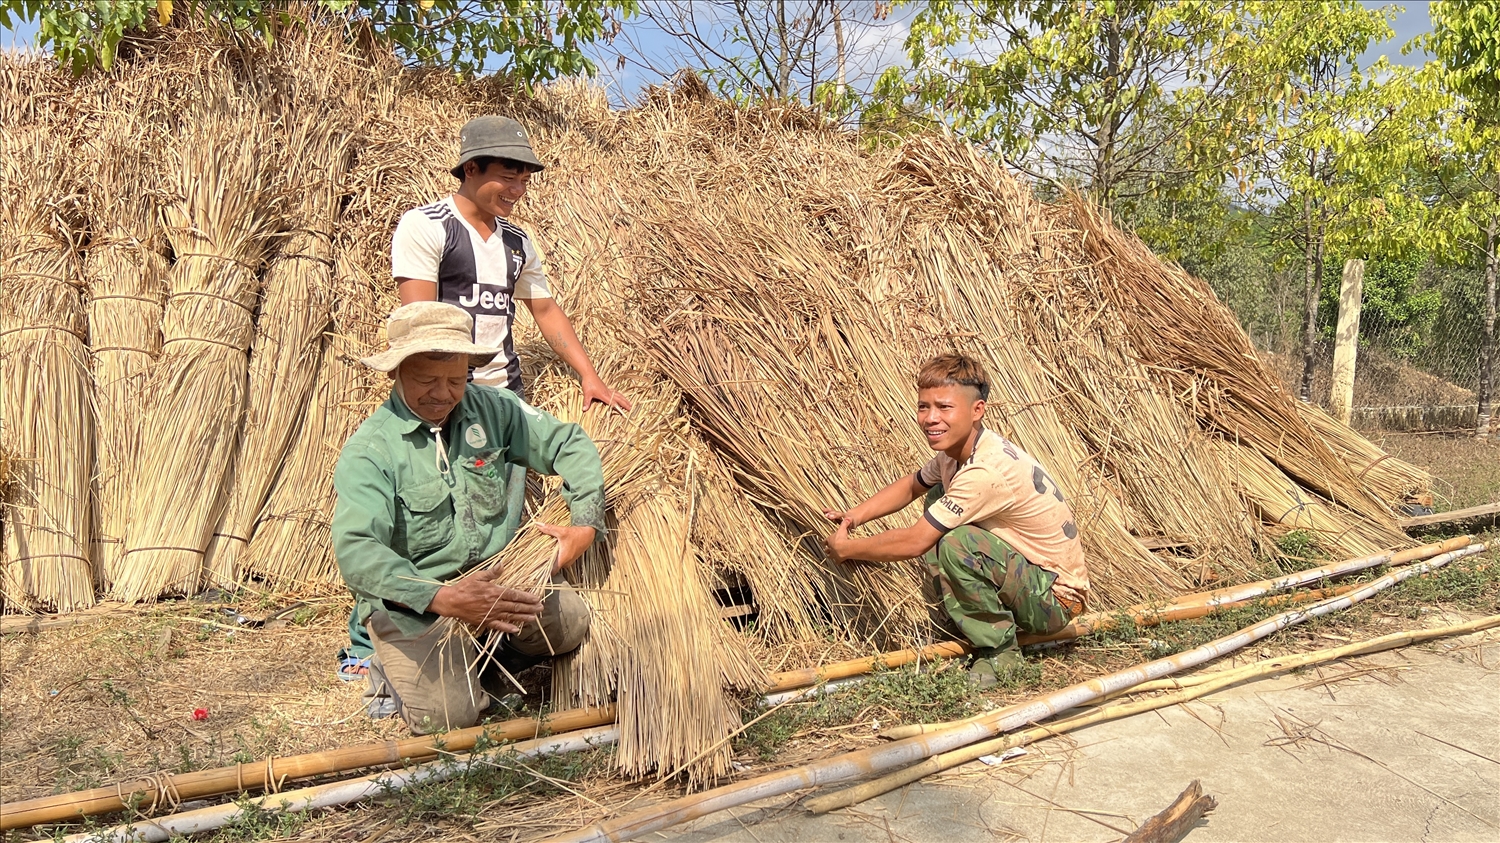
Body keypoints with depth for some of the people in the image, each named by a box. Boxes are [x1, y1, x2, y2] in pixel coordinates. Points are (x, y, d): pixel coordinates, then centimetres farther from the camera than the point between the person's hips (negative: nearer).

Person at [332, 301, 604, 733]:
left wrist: (586, 524, -7)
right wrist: (442, 598, -39)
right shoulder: (369, 450, -14)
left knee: (568, 623, -23)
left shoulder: (493, 407, 0)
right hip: (412, 600, -4)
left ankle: (487, 663, 8)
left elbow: (570, 444, 7)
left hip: (500, 574, 4)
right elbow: (355, 552, -26)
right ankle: (394, 668, 12)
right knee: (447, 713, -22)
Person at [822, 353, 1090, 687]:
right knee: (937, 496, 9)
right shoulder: (956, 449, -2)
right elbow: (910, 486, 17)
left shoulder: (988, 471, -30)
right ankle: (953, 621, 15)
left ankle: (1000, 652, -10)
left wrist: (845, 549, -11)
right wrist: (854, 516, 1)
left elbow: (912, 543, -26)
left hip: (1057, 599, -9)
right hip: (1027, 572, 9)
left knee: (955, 543, -31)